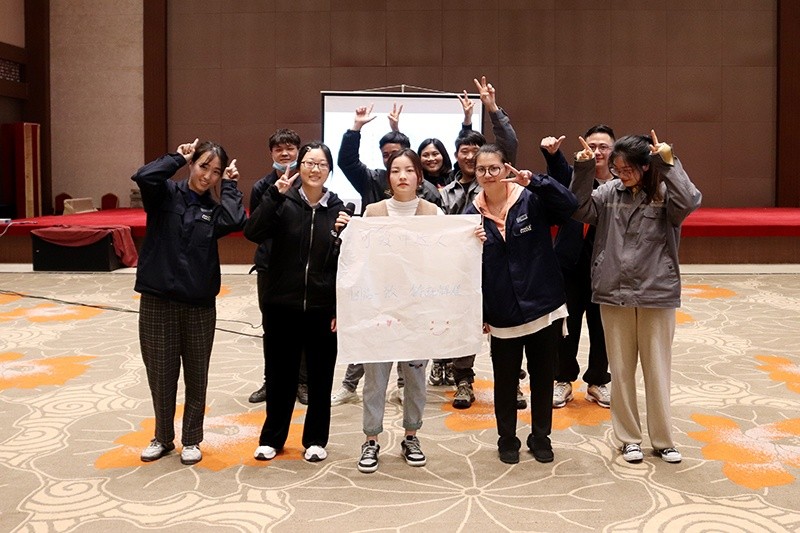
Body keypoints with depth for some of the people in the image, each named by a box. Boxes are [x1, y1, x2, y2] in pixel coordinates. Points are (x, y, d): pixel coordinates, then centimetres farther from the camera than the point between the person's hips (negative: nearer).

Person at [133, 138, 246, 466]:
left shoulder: (215, 207, 4)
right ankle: (163, 438, 29)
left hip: (200, 304, 2)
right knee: (161, 374, 9)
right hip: (157, 301, -1)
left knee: (196, 377, 10)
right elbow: (144, 176, -22)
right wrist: (178, 157, -8)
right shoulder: (166, 194, 0)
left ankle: (191, 439, 27)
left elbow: (236, 221, -18)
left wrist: (229, 184, -5)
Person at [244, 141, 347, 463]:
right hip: (282, 306, -1)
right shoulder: (283, 202, -1)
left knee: (320, 376, 10)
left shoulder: (338, 209, 1)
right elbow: (252, 233, -17)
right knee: (280, 375, 10)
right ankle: (272, 438, 27)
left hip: (323, 309, 1)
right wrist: (275, 194, -24)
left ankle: (316, 439, 26)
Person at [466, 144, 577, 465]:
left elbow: (570, 205, -21)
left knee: (543, 375, 12)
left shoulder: (532, 200, -4)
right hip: (503, 314, 1)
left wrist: (534, 181, -30)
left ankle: (541, 436, 31)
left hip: (544, 307, -1)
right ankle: (507, 438, 30)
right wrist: (480, 313, -7)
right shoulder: (473, 215, 1)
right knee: (505, 379, 12)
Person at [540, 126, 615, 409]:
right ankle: (563, 380, 25)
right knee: (567, 326, 9)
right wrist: (552, 153, -47)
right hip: (571, 266, -1)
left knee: (602, 328, 12)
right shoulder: (573, 177, -2)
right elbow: (558, 171, -25)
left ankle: (598, 381, 29)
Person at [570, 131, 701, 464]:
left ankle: (662, 440, 24)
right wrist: (583, 170, -17)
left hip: (657, 294, -2)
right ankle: (629, 437, 25)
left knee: (657, 370, 8)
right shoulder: (609, 192, 2)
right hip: (613, 293, 2)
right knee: (621, 370, 11)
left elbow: (690, 202, -23)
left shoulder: (664, 194, -5)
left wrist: (669, 163, -25)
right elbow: (580, 209, -8)